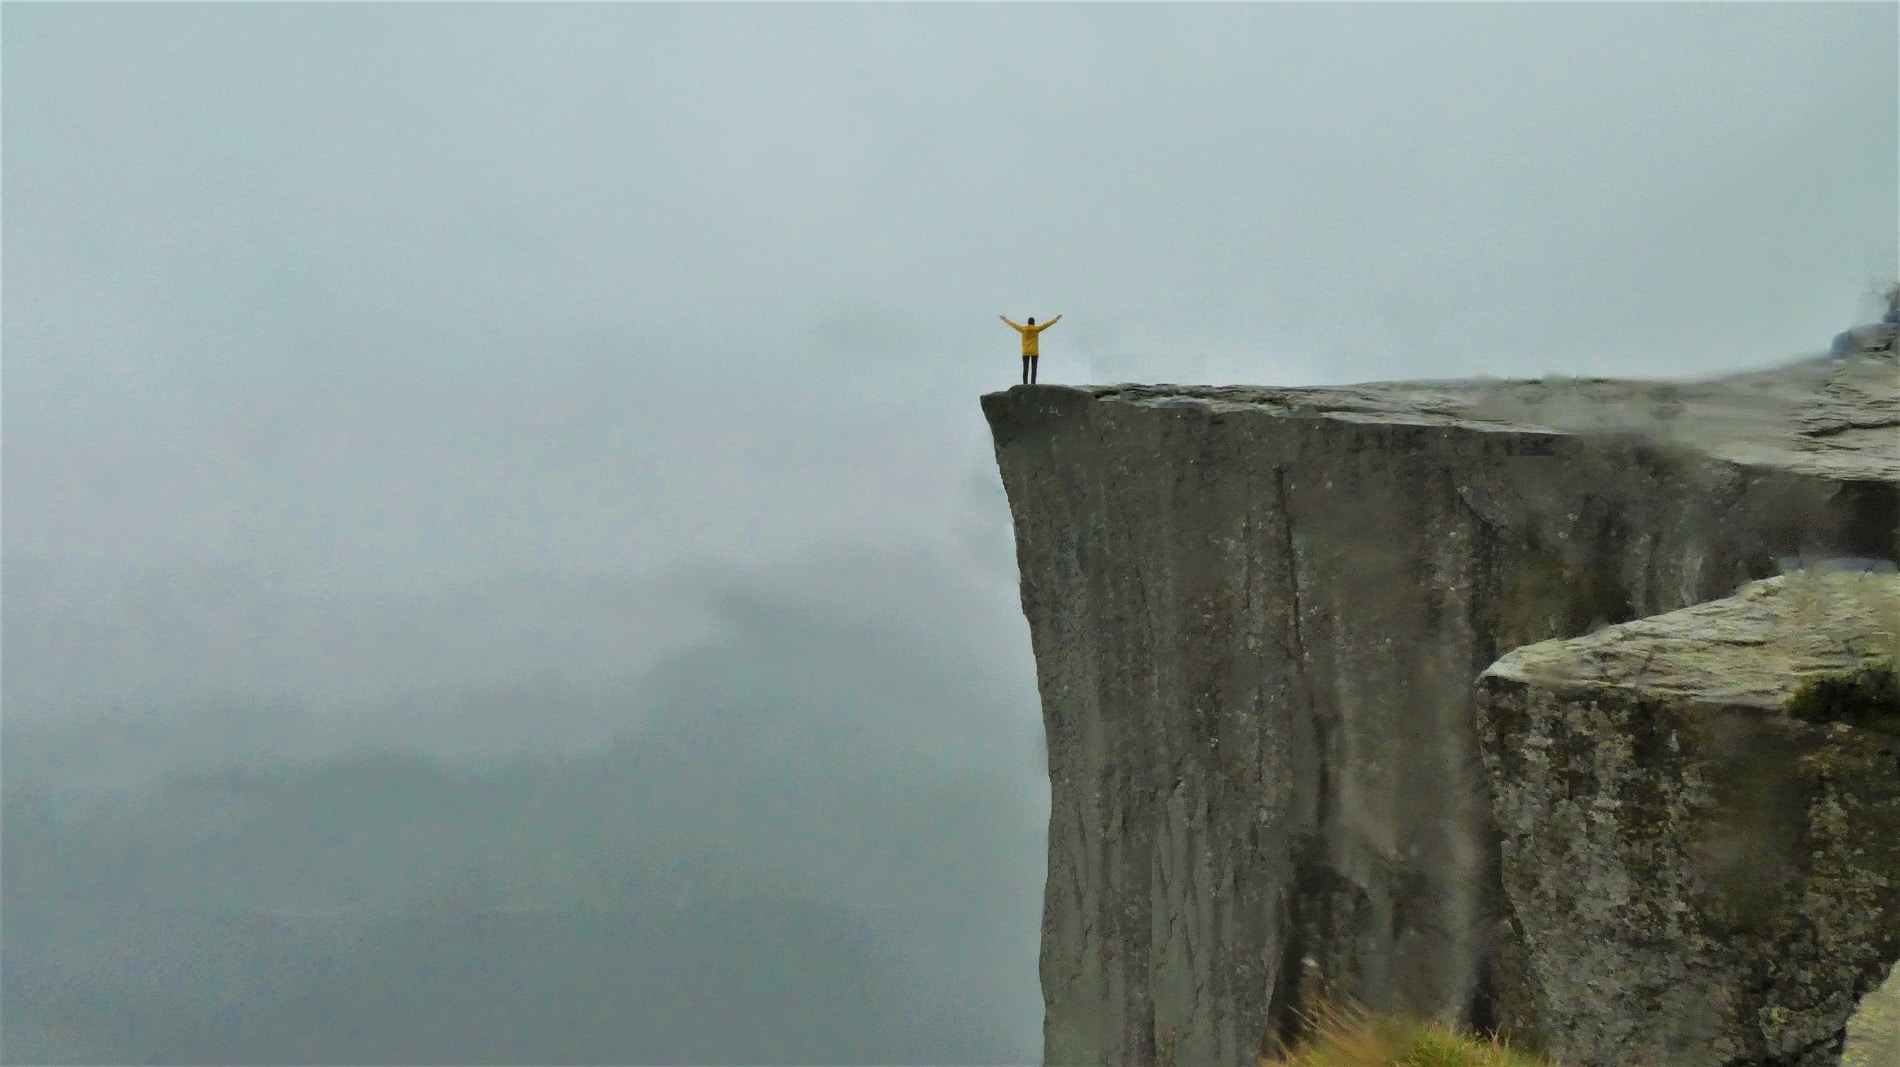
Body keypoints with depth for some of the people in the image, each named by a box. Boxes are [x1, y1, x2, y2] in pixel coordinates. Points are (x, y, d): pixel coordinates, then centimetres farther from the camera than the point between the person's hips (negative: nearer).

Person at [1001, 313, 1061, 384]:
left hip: (1025, 352, 2)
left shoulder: (1023, 329, 1)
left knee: (1025, 369, 1)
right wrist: (1056, 319, 9)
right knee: (1033, 369, -4)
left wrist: (1005, 319, 25)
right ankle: (1032, 383, -13)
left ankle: (1025, 383, -6)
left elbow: (1013, 325, 12)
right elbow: (1047, 324, 1)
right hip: (1034, 352, -2)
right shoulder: (1036, 329, -4)